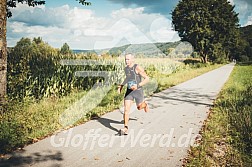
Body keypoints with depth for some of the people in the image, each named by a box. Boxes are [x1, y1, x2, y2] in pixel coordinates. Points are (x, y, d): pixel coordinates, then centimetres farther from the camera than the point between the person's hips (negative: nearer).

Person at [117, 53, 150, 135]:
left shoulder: (138, 68, -18)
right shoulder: (126, 68, 3)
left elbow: (147, 78, -17)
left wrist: (137, 86, -30)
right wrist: (121, 85, 13)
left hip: (138, 91, -4)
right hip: (129, 91, 4)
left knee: (139, 107, 17)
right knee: (126, 109, -10)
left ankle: (145, 104, 54)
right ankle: (125, 128, -9)